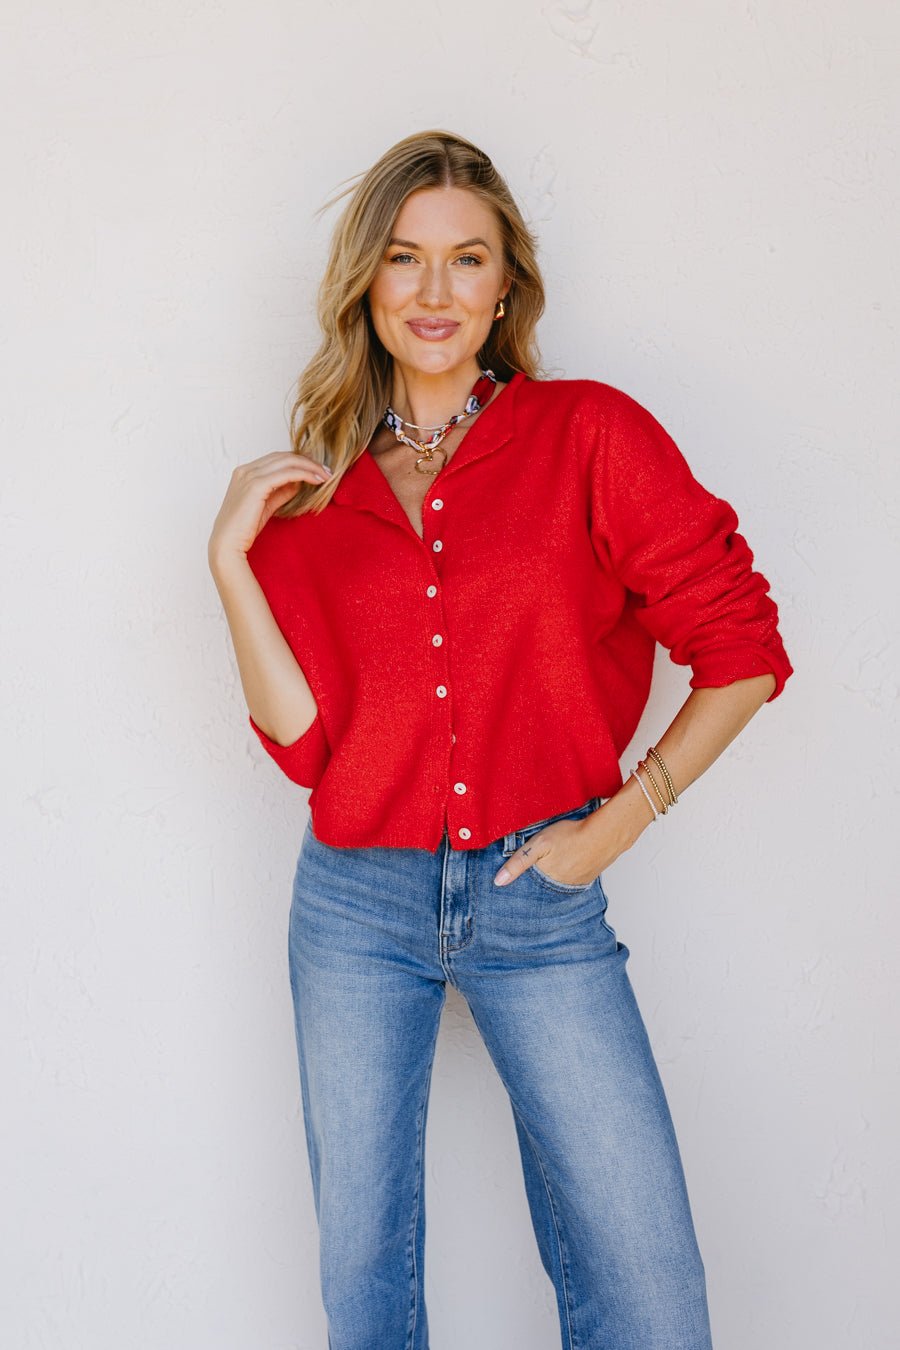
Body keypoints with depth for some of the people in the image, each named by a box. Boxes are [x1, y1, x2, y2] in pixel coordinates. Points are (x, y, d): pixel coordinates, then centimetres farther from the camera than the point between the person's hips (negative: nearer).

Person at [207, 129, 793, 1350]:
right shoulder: (313, 483, 5)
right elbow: (302, 738, -2)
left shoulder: (589, 435, -4)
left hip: (539, 899, -2)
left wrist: (621, 818, -6)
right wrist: (232, 561, -8)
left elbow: (742, 648, -3)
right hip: (357, 900, 2)